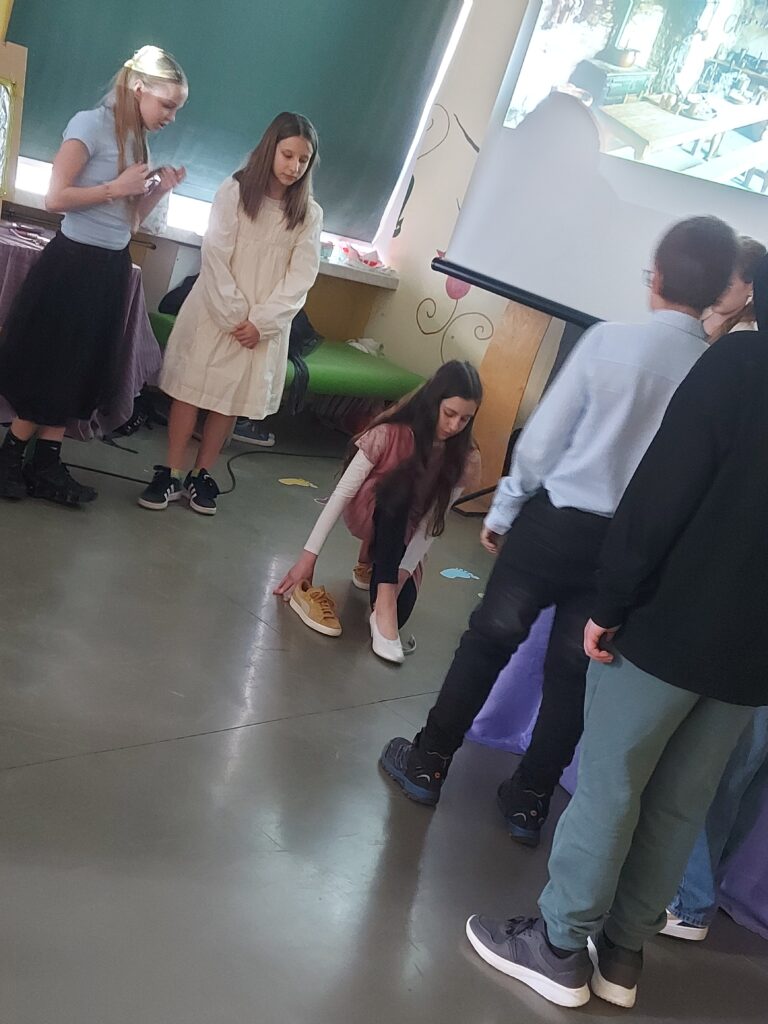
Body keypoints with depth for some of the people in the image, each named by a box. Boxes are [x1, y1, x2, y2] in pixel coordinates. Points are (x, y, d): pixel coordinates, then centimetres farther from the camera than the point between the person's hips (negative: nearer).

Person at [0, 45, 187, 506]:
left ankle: (47, 464, 18)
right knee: (45, 368, 1)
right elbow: (56, 198, -18)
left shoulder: (139, 141, 11)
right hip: (74, 262, -8)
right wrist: (116, 187, -18)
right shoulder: (91, 124, -11)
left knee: (80, 372, 10)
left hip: (112, 268, 8)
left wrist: (159, 190, -1)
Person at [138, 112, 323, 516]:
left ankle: (201, 475, 19)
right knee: (190, 387, 2)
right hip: (215, 311, -1)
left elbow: (301, 276, -4)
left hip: (266, 324, 2)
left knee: (232, 399, 6)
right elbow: (215, 257, -8)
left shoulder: (309, 214, 2)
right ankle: (171, 474, 11)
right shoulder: (235, 190, -3)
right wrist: (233, 315, -15)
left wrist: (261, 320, -13)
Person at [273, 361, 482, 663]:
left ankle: (372, 563, 15)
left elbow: (432, 521, -17)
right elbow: (342, 492, -25)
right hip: (368, 514, -3)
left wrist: (404, 571, -27)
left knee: (400, 609, -20)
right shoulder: (390, 434, -27)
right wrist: (309, 555, -28)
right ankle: (383, 600, -39)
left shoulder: (465, 460, -18)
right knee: (398, 490, -36)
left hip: (404, 536, 3)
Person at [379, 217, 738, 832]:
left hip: (558, 520, -2)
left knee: (489, 637, 13)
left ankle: (429, 764, 25)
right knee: (574, 671, 15)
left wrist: (504, 510, 4)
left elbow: (543, 437, -9)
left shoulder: (609, 341, -12)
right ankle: (529, 800, 28)